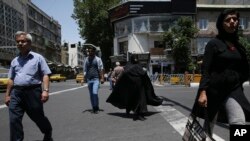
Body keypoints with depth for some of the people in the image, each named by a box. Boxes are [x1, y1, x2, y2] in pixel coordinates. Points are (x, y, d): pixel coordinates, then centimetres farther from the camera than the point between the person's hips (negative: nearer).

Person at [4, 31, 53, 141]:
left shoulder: (38, 58, 2)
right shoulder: (15, 61, 15)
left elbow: (45, 75, -4)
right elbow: (11, 79, 19)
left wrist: (45, 90, -16)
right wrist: (7, 95, 16)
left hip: (33, 91, -4)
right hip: (16, 93, 4)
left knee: (38, 117, 11)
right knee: (14, 120, -2)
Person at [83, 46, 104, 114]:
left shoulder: (98, 59, 1)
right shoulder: (86, 60, 11)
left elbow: (101, 69, -2)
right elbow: (85, 70, 14)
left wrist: (102, 78, -11)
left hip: (96, 79, -4)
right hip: (89, 79, 4)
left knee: (95, 93, -18)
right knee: (91, 95, 8)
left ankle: (96, 108, -2)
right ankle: (94, 108, 20)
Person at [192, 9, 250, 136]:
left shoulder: (239, 46, 12)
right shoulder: (213, 43, -4)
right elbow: (205, 70, -12)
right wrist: (203, 92, -21)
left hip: (234, 90, 4)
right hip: (214, 89, -3)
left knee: (239, 123, -19)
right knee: (209, 125, 9)